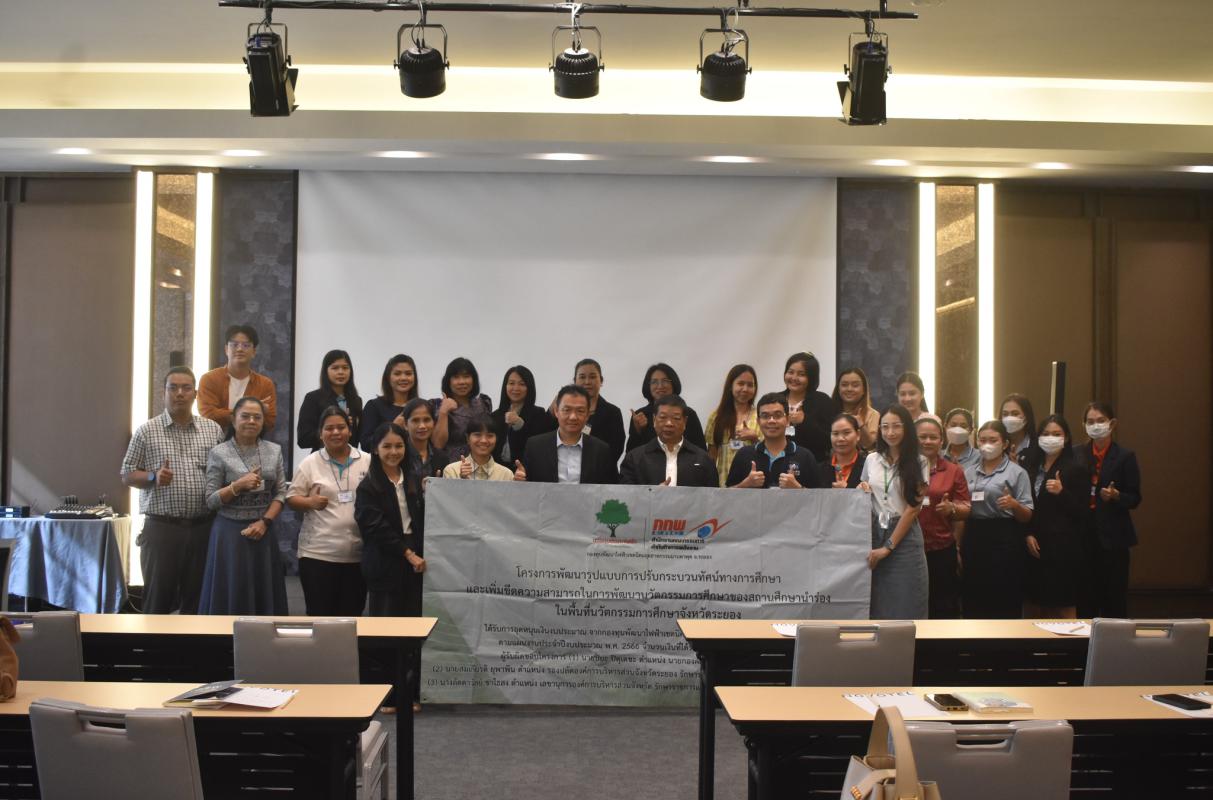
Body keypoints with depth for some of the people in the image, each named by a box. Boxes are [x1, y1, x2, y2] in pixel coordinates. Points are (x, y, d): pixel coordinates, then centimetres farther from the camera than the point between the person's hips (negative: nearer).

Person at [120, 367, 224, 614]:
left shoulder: (213, 430, 9)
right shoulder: (146, 431, 3)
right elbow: (127, 475, 5)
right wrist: (154, 478, -13)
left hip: (202, 527, 2)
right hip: (161, 528, -2)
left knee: (196, 598, 9)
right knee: (158, 597, 2)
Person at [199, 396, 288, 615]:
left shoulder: (274, 451, 7)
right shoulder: (220, 453, -3)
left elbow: (281, 493, 6)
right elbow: (211, 501, -4)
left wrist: (264, 521, -7)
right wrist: (238, 485, -18)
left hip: (263, 531, 3)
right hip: (230, 532, -3)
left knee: (264, 593, 7)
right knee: (231, 594, -1)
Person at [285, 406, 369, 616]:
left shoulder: (367, 462, 8)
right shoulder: (309, 464, 3)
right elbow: (291, 499, 4)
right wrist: (309, 502, -15)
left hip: (358, 554, 2)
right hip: (318, 553, -2)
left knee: (351, 616, 8)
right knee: (320, 615, 0)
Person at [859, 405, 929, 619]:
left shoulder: (918, 463, -2)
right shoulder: (871, 460, 9)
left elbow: (912, 508, -7)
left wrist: (888, 547, -11)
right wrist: (861, 492, -4)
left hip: (905, 537, -3)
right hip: (874, 533, 3)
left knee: (904, 604, -1)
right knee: (876, 602, 3)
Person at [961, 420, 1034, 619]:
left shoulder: (1017, 473, 1)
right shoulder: (969, 473, 14)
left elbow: (1027, 516, 0)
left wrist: (1014, 505, -21)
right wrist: (958, 547, 8)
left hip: (1004, 541, -4)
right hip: (973, 539, 4)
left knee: (1004, 605, -5)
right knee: (973, 604, 5)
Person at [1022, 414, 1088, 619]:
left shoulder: (1075, 469, -2)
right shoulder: (1032, 467, 12)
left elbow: (1082, 512, -4)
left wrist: (1061, 492, -19)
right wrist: (1027, 535, 0)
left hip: (1063, 546, -5)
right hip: (1034, 545, 5)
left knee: (1063, 606, -2)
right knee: (1034, 604, 6)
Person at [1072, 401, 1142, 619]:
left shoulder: (1125, 456, -1)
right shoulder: (1077, 454, 8)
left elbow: (1135, 499, -2)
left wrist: (1115, 496, -20)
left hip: (1112, 535, -3)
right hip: (1084, 534, 3)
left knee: (1113, 596, -1)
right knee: (1085, 595, 4)